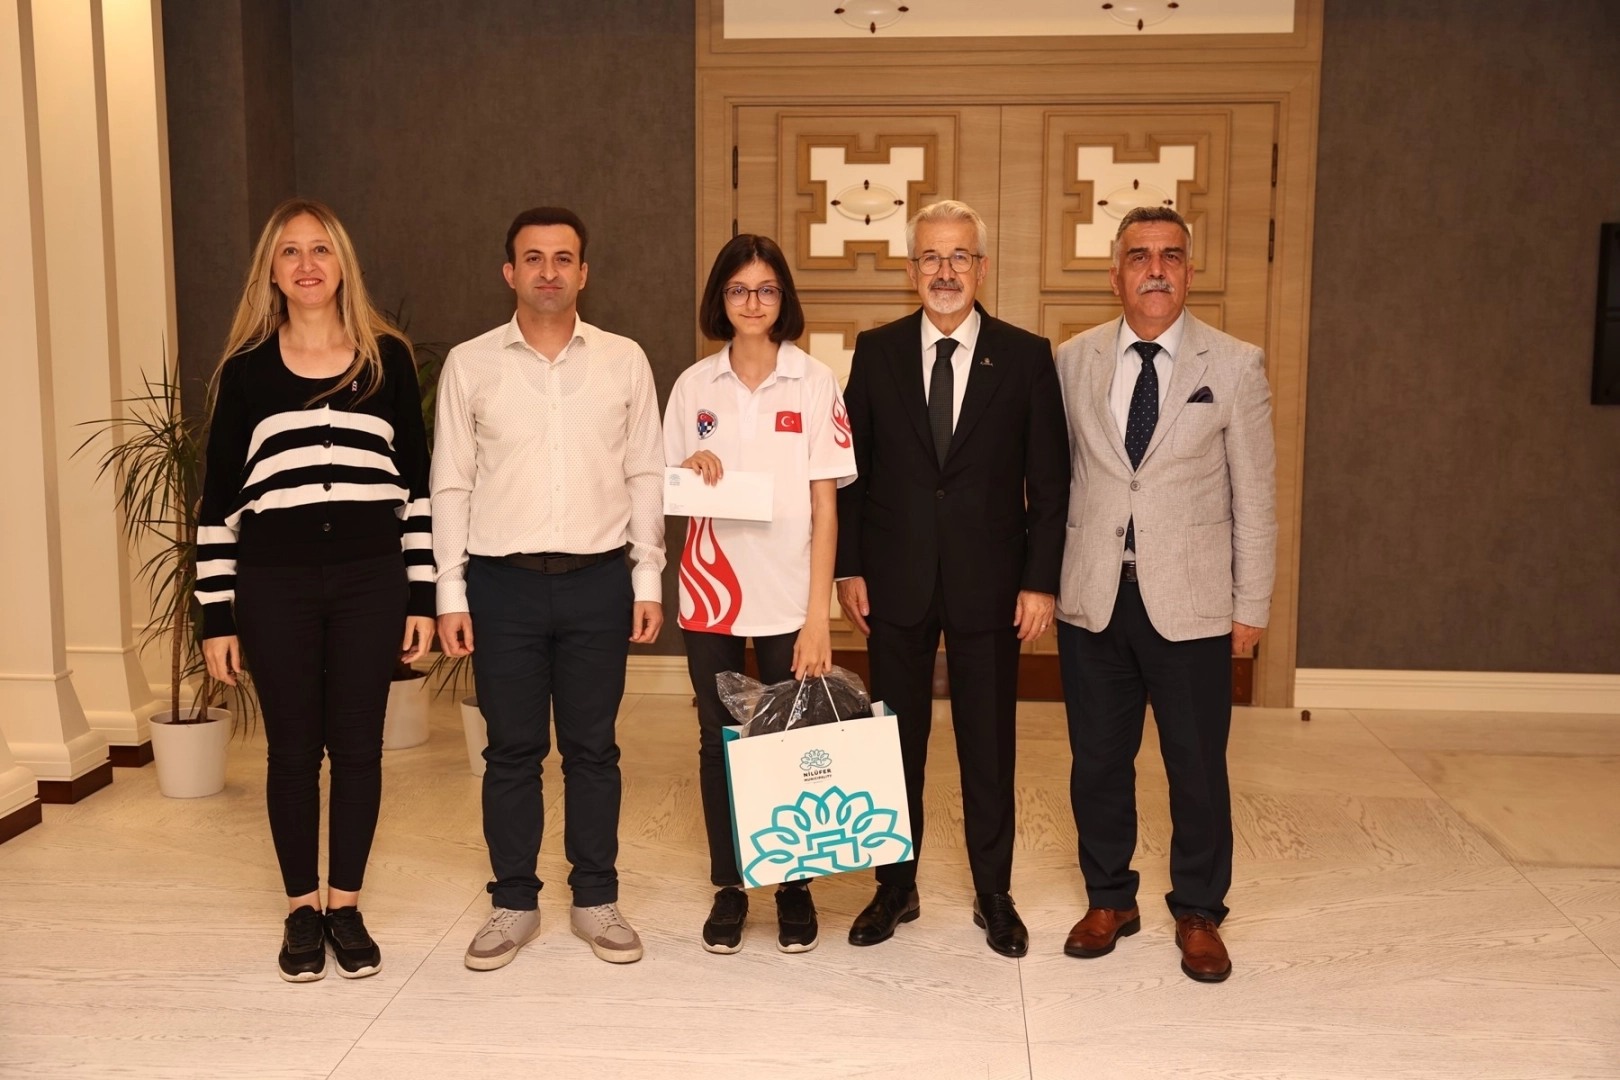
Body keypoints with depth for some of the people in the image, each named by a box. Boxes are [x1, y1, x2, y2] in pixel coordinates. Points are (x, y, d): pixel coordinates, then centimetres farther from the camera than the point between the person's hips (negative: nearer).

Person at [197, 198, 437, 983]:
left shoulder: (386, 357, 5)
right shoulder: (246, 369, 4)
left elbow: (417, 483, 6)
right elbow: (218, 500, 5)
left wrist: (422, 596, 2)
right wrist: (217, 615, 1)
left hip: (371, 579, 0)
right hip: (275, 582, 0)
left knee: (358, 745, 6)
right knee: (293, 749, 8)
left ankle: (346, 906, 22)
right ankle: (302, 910, 23)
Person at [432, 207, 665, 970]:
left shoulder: (624, 361, 3)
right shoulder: (468, 364, 2)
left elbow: (645, 476, 5)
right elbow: (450, 486, 3)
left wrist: (648, 579, 1)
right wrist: (450, 594, -1)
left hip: (597, 581, 0)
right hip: (502, 583, 0)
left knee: (592, 748, 9)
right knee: (511, 750, 8)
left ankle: (596, 900, 23)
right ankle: (514, 903, 22)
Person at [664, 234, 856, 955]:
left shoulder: (814, 382, -1)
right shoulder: (694, 385, 6)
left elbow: (825, 503, -3)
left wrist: (818, 612, -10)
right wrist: (693, 469, -11)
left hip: (789, 596, -2)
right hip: (712, 593, 2)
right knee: (719, 741, 7)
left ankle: (794, 885, 19)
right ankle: (729, 887, 20)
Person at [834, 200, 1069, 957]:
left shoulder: (1026, 356, 0)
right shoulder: (876, 352, 3)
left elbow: (1049, 481, 0)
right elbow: (851, 469, 5)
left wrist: (1041, 581, -5)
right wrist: (848, 567, -1)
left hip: (988, 583, -1)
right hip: (895, 582, 1)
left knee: (990, 747, 8)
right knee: (894, 742, 10)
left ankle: (994, 895, 24)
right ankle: (896, 888, 26)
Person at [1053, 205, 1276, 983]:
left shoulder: (1235, 366, -1)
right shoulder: (1072, 361, 4)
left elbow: (1255, 495, 1)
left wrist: (1251, 605, -1)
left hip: (1190, 601, -1)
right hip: (1093, 597, 2)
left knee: (1198, 767, 7)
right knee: (1097, 762, 12)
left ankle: (1198, 914, 26)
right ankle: (1109, 900, 30)